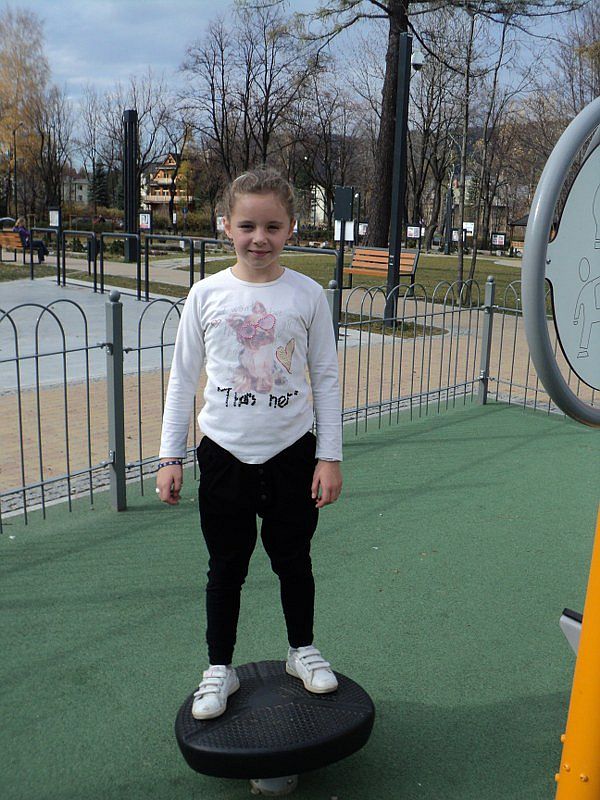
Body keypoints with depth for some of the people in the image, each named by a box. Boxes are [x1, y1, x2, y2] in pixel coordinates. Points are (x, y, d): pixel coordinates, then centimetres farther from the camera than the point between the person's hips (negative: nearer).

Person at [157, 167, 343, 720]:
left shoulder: (307, 295, -4)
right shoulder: (207, 294, -4)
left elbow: (325, 379, 1)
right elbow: (183, 378, 2)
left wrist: (330, 456, -2)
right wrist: (170, 456, 1)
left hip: (291, 452, 0)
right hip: (225, 453, 0)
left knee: (293, 560, 15)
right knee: (226, 567, 12)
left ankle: (302, 649, 38)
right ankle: (220, 669, 30)